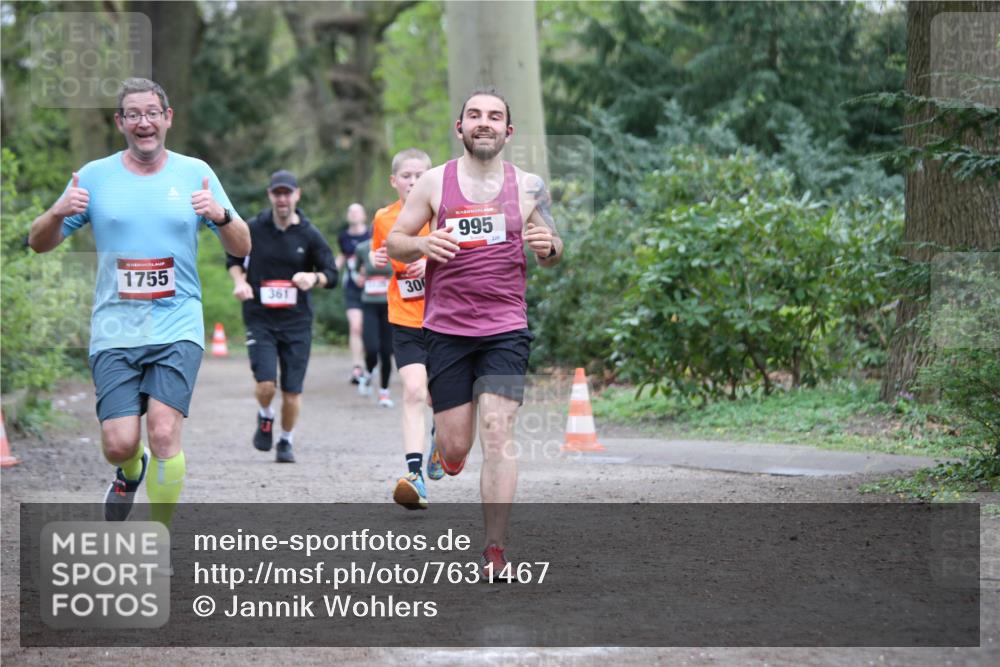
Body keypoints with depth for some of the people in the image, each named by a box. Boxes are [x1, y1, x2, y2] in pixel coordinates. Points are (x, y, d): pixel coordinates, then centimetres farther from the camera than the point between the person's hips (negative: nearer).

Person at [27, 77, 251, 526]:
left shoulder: (195, 173, 6)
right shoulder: (95, 176, 6)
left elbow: (242, 248, 7)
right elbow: (39, 242, 9)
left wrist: (221, 216, -15)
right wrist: (58, 213, -14)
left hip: (177, 326, -1)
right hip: (115, 330, 1)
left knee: (164, 433, -16)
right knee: (119, 444, -7)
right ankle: (130, 474, 32)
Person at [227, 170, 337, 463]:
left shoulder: (309, 234, -1)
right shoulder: (253, 228, -1)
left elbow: (331, 274, 4)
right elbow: (234, 258, 16)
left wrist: (313, 278, -17)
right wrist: (240, 281, -4)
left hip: (297, 321, 1)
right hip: (259, 318, -1)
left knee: (292, 391, 1)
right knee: (265, 384, -15)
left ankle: (286, 442, 25)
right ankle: (265, 417, 19)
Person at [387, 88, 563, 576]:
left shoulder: (529, 186, 4)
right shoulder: (435, 182, 2)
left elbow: (552, 255, 14)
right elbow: (393, 242, 6)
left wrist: (548, 247, -11)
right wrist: (423, 245, -16)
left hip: (506, 329, 0)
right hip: (445, 329, 0)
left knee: (498, 434, -12)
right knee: (455, 445, 2)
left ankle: (495, 550, -9)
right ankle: (442, 455, 41)